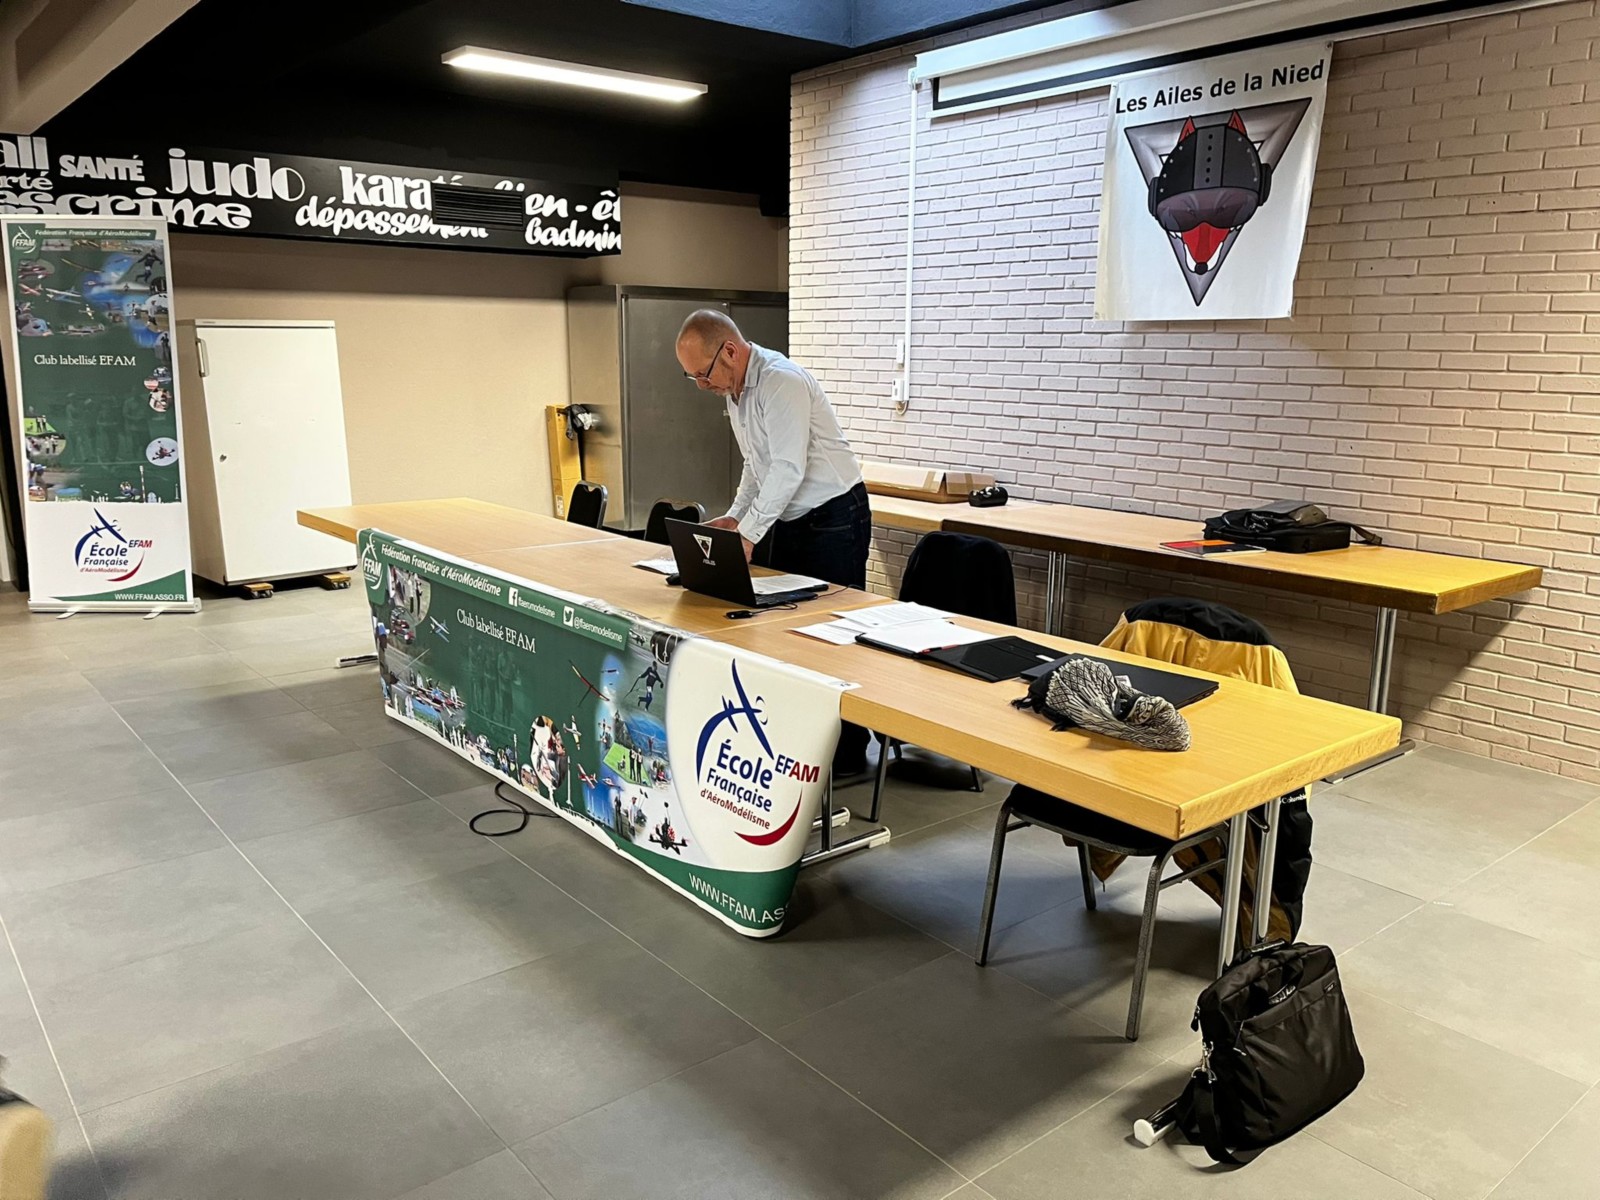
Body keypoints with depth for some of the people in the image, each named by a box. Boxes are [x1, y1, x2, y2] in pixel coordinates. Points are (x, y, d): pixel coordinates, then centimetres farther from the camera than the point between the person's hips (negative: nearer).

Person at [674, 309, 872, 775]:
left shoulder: (782, 383, -22)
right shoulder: (735, 389, 9)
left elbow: (788, 469, -28)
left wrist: (748, 533, -26)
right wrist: (733, 517, 6)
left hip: (833, 518, -9)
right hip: (788, 519, 9)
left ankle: (847, 755, 7)